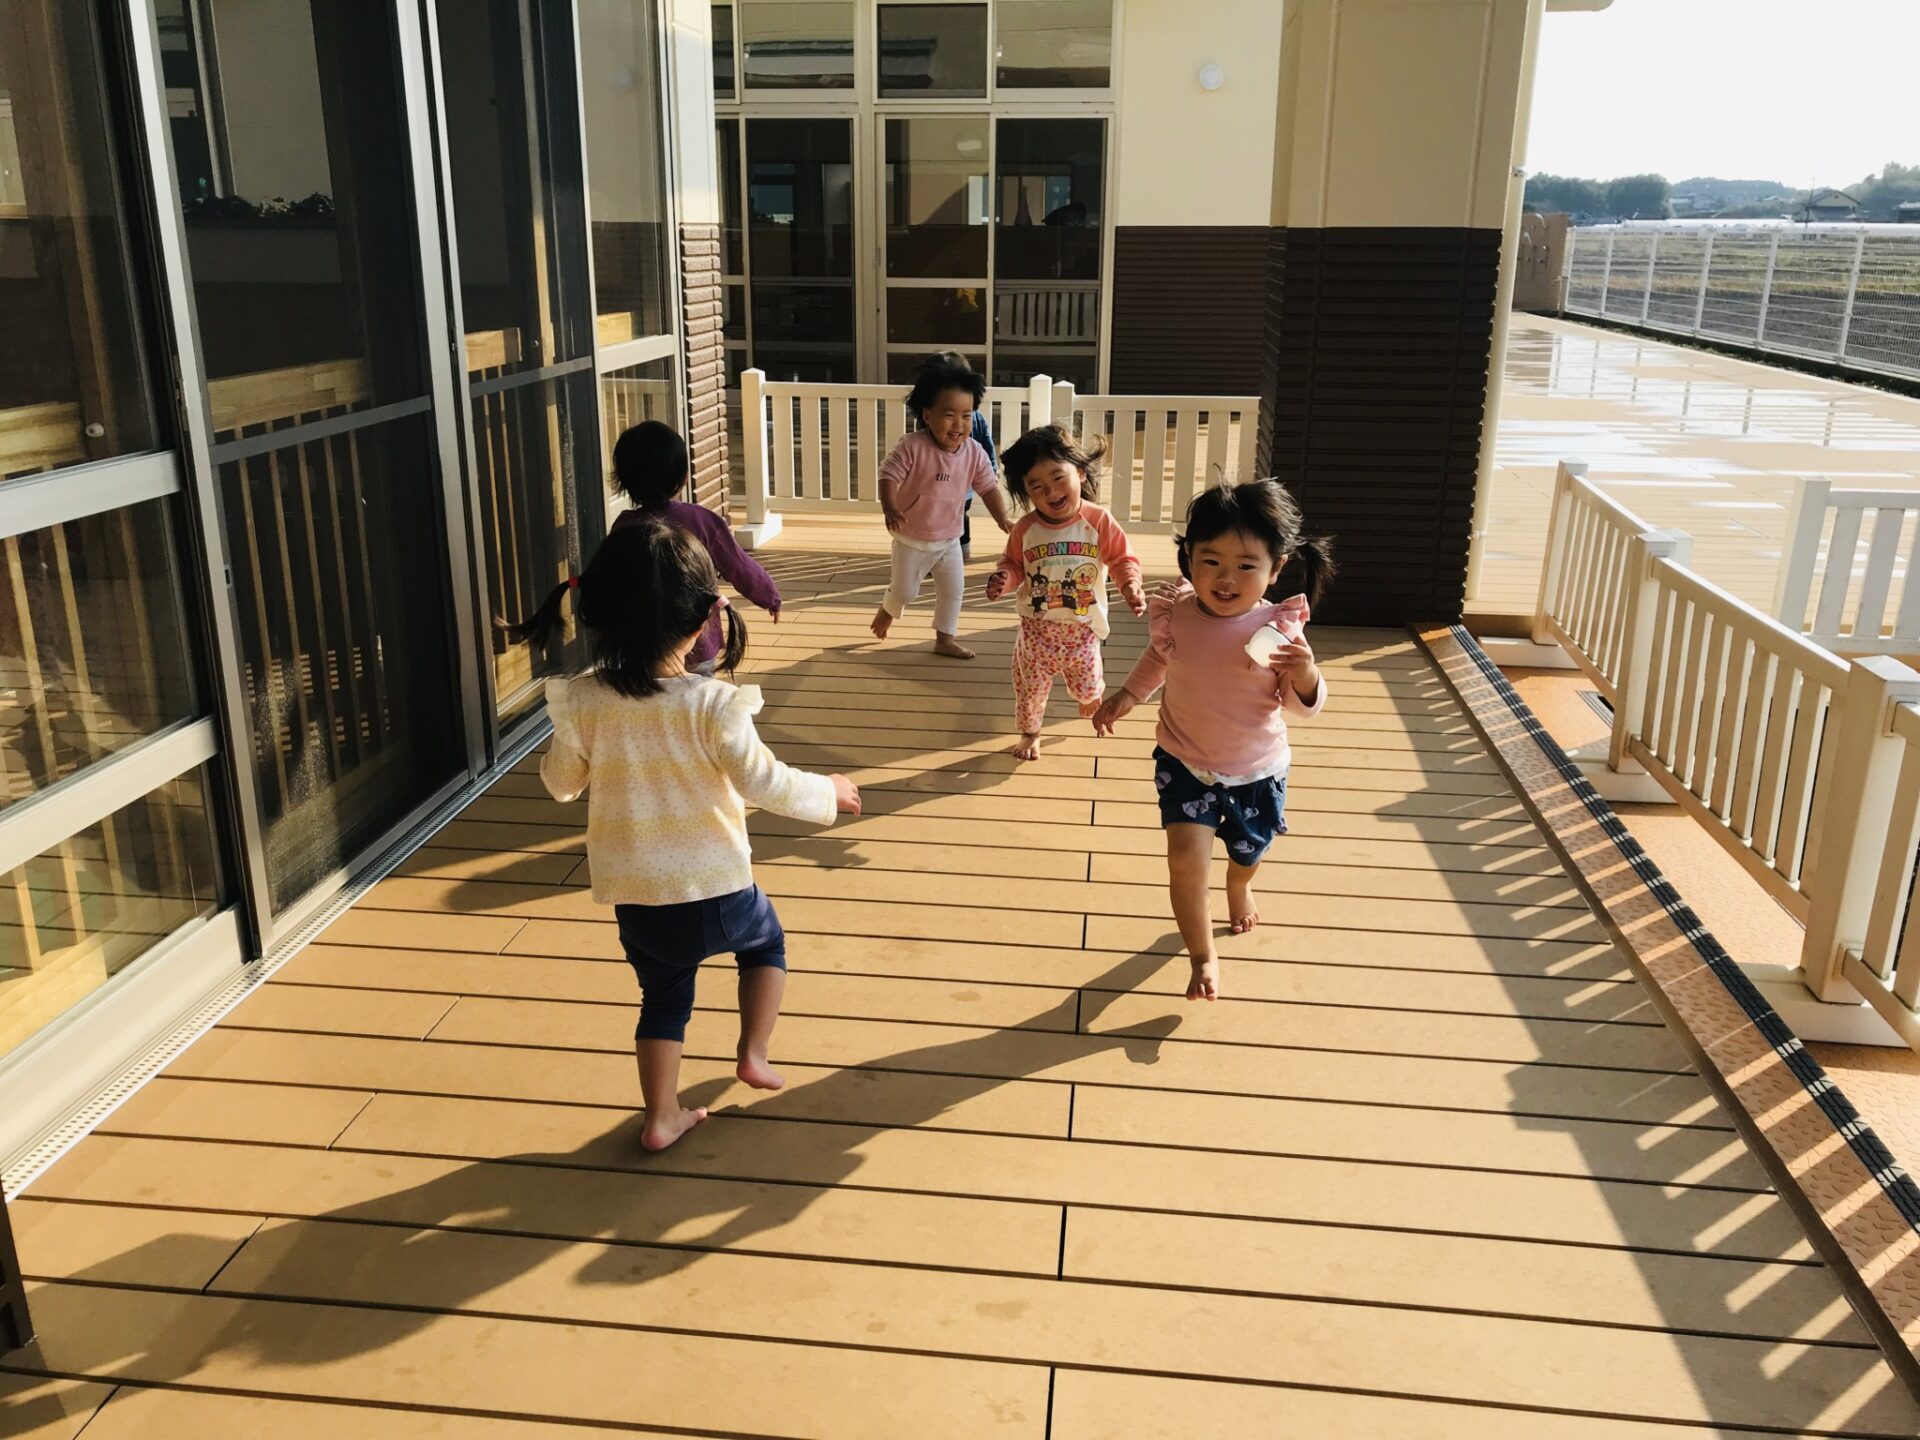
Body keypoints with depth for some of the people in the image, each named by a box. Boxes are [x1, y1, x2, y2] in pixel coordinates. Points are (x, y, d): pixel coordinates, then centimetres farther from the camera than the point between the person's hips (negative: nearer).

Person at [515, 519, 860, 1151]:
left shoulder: (582, 702, -10)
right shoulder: (711, 703, -21)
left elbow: (561, 782, 4)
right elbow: (763, 782, -20)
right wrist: (827, 792, -2)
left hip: (635, 898, 3)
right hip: (715, 890, -3)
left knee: (663, 996, 22)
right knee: (766, 941, 28)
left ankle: (662, 1116, 28)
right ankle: (753, 1053, 28)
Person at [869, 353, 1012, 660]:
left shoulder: (974, 454, -13)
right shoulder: (912, 447, -26)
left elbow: (988, 488, -4)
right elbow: (888, 477, -22)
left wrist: (1002, 520, -18)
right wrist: (891, 510, -38)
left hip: (949, 539, 4)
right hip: (912, 539, -4)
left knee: (953, 588, 6)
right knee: (905, 590, 8)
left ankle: (945, 639, 23)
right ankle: (886, 611, 42)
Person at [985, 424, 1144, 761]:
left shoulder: (1099, 522, -14)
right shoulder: (1025, 529, -11)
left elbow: (1123, 559, -8)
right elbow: (1014, 566, 2)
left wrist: (1130, 585, -27)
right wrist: (1005, 579, -21)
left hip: (1082, 630, -1)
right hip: (1037, 630, 1)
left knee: (1087, 689, 15)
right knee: (1030, 688, 12)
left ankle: (1091, 696, 53)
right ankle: (1030, 734, 40)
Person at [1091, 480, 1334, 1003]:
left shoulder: (1280, 627, -20)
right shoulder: (1174, 616, -15)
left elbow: (1303, 706, -12)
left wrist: (1305, 674, -33)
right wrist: (1127, 695, -3)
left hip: (1257, 769, 0)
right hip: (1185, 762, 0)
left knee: (1248, 852, 23)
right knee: (1186, 856, -16)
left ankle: (1239, 887, 61)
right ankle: (1203, 956, 6)